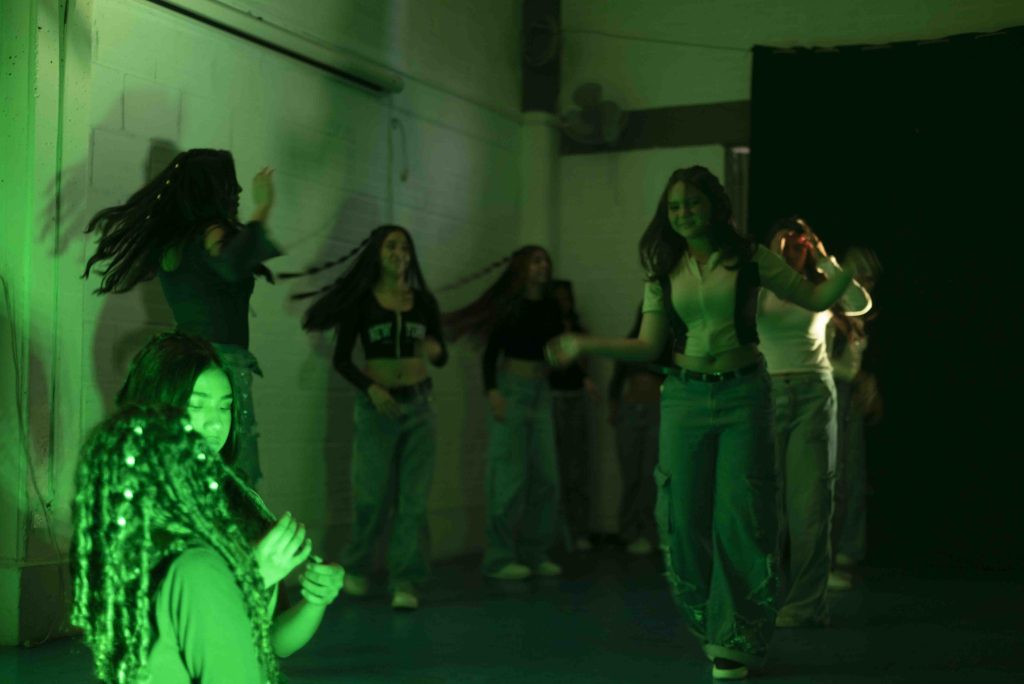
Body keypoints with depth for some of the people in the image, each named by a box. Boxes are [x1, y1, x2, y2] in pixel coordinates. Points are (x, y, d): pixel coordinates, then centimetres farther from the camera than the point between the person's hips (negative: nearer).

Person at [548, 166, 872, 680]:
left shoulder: (749, 259, 2)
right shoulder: (664, 270, 9)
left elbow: (814, 299, 6)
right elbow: (649, 345, 7)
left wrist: (847, 273, -12)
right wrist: (584, 345, 0)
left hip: (742, 395, -3)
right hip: (685, 396, 3)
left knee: (740, 518, -3)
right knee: (685, 518, 3)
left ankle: (735, 641, 11)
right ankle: (710, 626, 23)